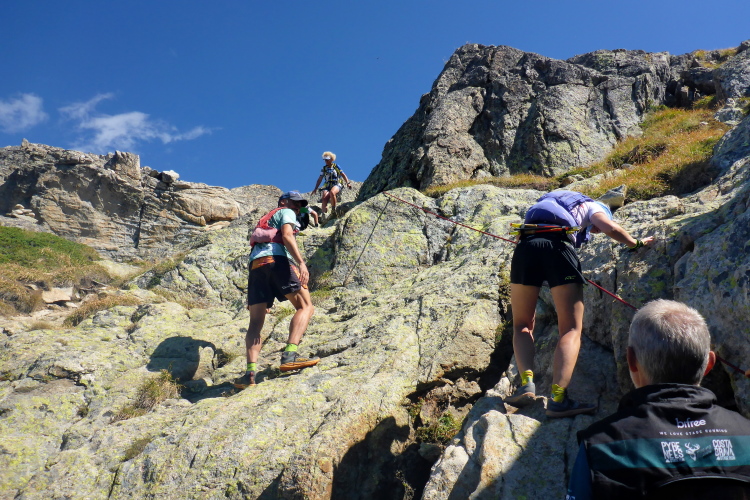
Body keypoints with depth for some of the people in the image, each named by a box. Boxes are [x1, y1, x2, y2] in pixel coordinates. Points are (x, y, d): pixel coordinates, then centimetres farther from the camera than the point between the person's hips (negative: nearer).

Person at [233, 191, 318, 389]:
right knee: (305, 306, -6)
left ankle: (251, 371, -14)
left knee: (256, 321, 2)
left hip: (255, 263, 7)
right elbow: (287, 236, -4)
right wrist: (301, 263, -18)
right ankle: (290, 354, -26)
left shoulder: (266, 219, 39)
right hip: (276, 259, -7)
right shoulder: (286, 213, 18)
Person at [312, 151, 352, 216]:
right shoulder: (324, 168, 17)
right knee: (324, 198, -26)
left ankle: (333, 209, -25)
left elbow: (343, 175, 5)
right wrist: (315, 188, 15)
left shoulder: (336, 167, 8)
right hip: (327, 186, 3)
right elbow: (320, 179, 20)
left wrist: (348, 183, -9)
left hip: (336, 185, -3)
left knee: (332, 192, -38)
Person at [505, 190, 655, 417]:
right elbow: (611, 229, 7)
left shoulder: (547, 201, 41)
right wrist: (637, 243, 22)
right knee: (571, 329, 1)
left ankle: (527, 383, -5)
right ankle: (558, 398, -12)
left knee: (522, 325, 15)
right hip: (558, 246, -4)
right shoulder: (592, 206, 24)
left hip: (525, 245, 4)